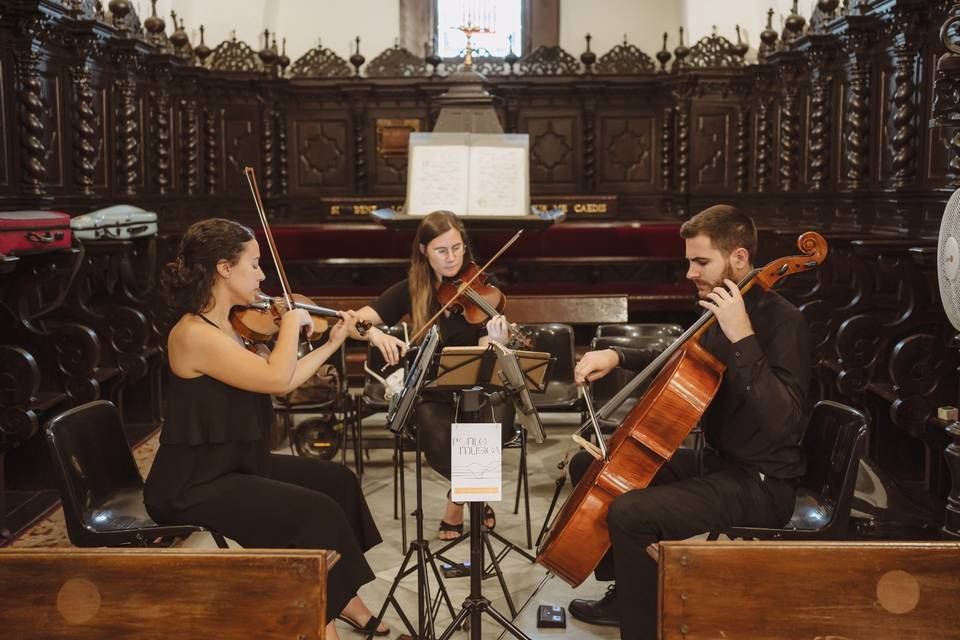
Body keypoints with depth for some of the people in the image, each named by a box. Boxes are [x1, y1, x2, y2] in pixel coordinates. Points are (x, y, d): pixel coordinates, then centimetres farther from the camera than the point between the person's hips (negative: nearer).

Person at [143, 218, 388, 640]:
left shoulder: (229, 326, 6)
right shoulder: (193, 334, -23)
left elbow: (282, 383, 10)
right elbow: (276, 377, -30)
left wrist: (333, 343, 11)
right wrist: (291, 322, -15)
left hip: (236, 464, 10)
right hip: (193, 487, -10)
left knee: (336, 480, 15)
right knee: (317, 512, -18)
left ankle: (343, 598, 24)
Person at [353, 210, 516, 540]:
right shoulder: (411, 291, 0)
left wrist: (498, 343, -36)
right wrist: (375, 334, -30)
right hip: (434, 395, 0)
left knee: (497, 424, -33)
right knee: (441, 446, -31)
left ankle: (459, 499, -1)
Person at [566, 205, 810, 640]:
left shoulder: (781, 322, -19)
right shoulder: (722, 312, 6)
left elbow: (782, 422, -32)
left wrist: (742, 339, -35)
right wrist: (618, 357, 8)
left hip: (760, 485, -10)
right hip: (715, 461, 10)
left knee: (631, 513, -30)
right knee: (588, 466, 15)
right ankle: (625, 592, 25)